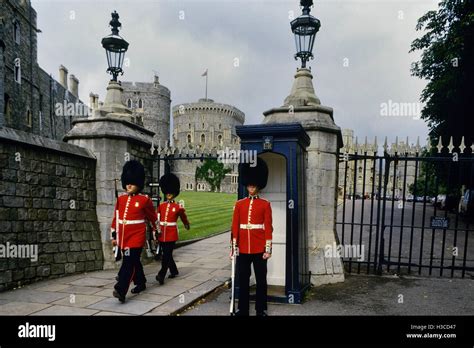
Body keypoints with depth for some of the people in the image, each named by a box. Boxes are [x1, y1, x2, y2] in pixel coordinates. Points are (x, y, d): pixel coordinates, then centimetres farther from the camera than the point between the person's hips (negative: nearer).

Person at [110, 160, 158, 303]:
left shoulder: (145, 199, -5)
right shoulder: (121, 199, 8)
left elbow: (153, 217, 4)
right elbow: (116, 218, 12)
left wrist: (156, 233, 10)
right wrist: (114, 236, 11)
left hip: (136, 237, -5)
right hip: (123, 236, 6)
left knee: (128, 263, -12)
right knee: (134, 261, 17)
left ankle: (121, 291, -16)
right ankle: (141, 283, 34)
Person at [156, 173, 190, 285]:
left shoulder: (178, 207, -2)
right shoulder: (161, 206, 7)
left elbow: (184, 217, 15)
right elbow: (157, 219, 11)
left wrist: (186, 225, 30)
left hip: (172, 234, -4)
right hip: (162, 234, 4)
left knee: (166, 255, -10)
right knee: (167, 254, 14)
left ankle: (161, 275, -11)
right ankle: (174, 271, 32)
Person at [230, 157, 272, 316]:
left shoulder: (265, 204, -1)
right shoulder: (239, 204, 5)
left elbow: (268, 228, -3)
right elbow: (235, 227, 5)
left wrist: (268, 248, -7)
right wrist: (233, 246, 1)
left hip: (259, 248, -2)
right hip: (243, 248, 2)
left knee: (261, 279, 7)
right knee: (243, 279, 9)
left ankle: (261, 309, 21)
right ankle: (243, 309, 21)